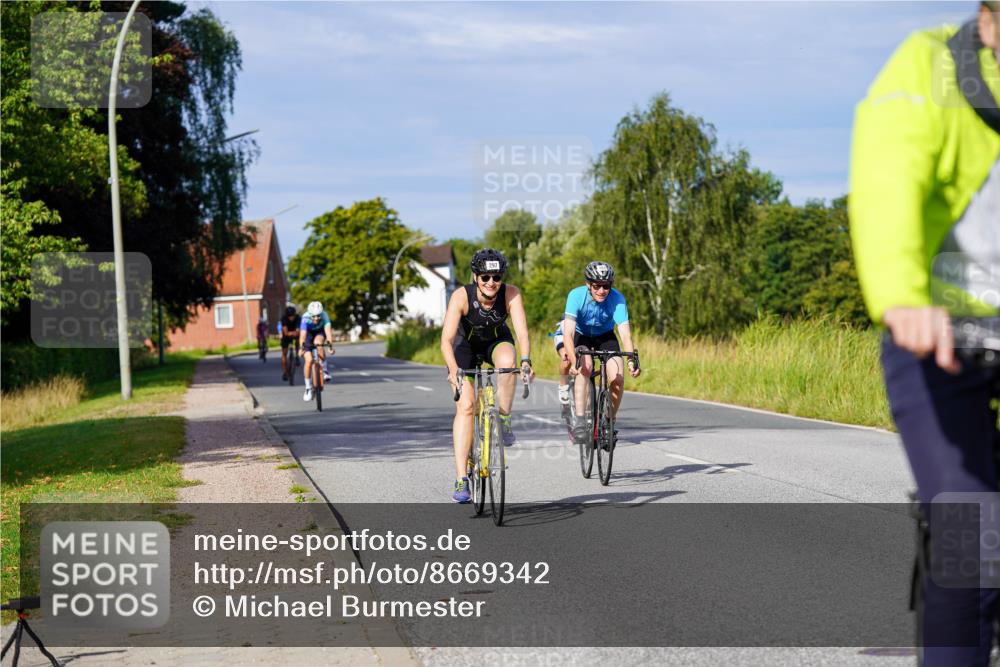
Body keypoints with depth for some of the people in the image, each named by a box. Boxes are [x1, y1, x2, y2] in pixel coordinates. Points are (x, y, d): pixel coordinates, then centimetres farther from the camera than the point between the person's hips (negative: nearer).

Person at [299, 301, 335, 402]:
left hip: (320, 332, 0)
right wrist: (301, 348, -59)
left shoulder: (324, 316, -32)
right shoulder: (305, 318, -34)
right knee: (308, 360, -13)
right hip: (308, 333, 0)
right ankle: (308, 388, 2)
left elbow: (328, 330, -45)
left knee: (318, 342, -35)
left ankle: (324, 370, -17)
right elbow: (303, 334, -44)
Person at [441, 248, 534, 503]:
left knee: (507, 360, -36)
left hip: (497, 341, 1)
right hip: (465, 345, -1)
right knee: (465, 406, -15)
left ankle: (504, 421, -16)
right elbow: (446, 339, -38)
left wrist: (525, 361, -55)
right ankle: (461, 480, -13)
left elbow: (522, 333, -36)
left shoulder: (511, 294, -29)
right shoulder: (461, 296, -32)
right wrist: (453, 369, -54)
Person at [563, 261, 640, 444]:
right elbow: (568, 333, -39)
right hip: (580, 335, -2)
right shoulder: (576, 296, -31)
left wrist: (632, 360, -52)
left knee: (618, 379, -18)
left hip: (605, 336, 2)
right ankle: (579, 419, -28)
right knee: (584, 367, -31)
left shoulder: (617, 299, -29)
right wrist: (574, 361, -54)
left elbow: (625, 334, -35)